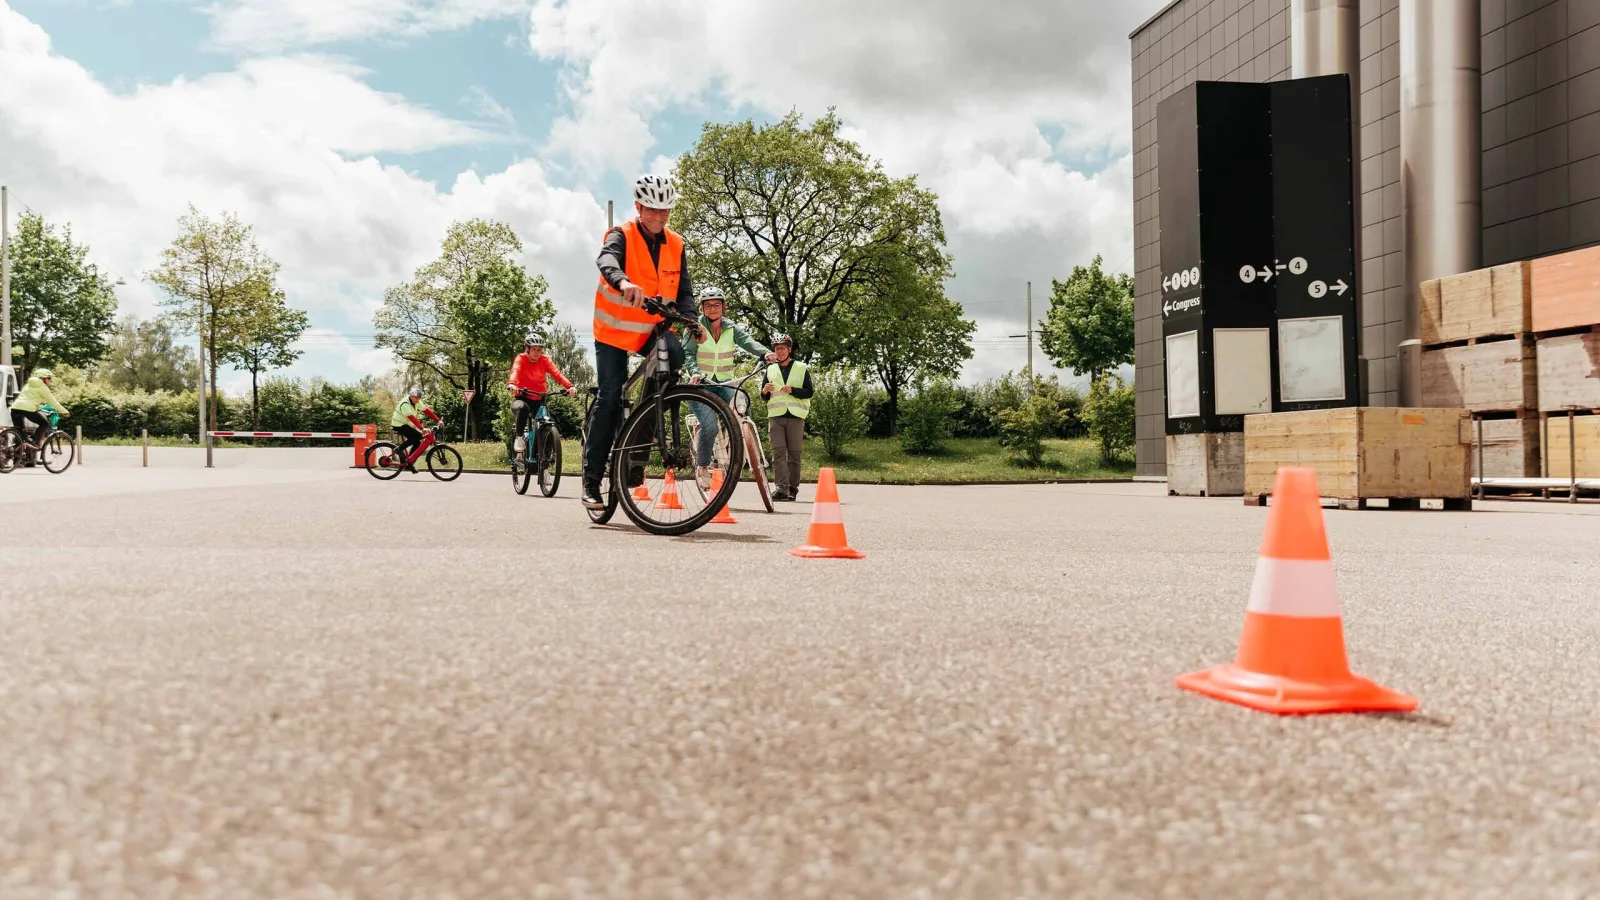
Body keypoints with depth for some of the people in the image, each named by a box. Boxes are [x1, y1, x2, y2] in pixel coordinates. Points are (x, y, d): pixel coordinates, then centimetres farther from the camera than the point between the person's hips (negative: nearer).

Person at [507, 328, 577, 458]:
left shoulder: (545, 360, -2)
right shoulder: (521, 358, -6)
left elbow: (557, 374, -18)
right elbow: (515, 371, -28)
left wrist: (570, 386, -37)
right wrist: (512, 384, -51)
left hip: (540, 400, 3)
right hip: (523, 398, -3)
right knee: (522, 408, -37)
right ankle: (519, 438, -21)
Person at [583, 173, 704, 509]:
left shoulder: (676, 245, 1)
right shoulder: (622, 236, -13)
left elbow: (684, 290, -1)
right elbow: (606, 260, -36)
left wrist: (690, 320, -23)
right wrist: (623, 282, -60)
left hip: (654, 328, 3)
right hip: (614, 329, -3)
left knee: (674, 353, -30)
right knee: (609, 399, -8)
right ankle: (592, 479, 1)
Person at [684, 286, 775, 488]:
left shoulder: (731, 328, 5)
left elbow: (748, 341, -12)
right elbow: (687, 353, -10)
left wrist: (765, 352, -34)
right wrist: (694, 371, -32)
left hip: (724, 383, 3)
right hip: (701, 384, -3)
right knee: (710, 426, -24)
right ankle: (702, 468, -1)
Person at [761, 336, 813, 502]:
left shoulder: (801, 368, 11)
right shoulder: (770, 370, 19)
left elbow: (809, 392, 3)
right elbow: (764, 397, 19)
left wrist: (792, 390, -13)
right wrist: (765, 391, -4)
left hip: (795, 415, -2)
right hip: (775, 415, 2)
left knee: (794, 453, -1)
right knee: (778, 451, -11)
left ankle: (793, 488, 5)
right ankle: (781, 488, -17)